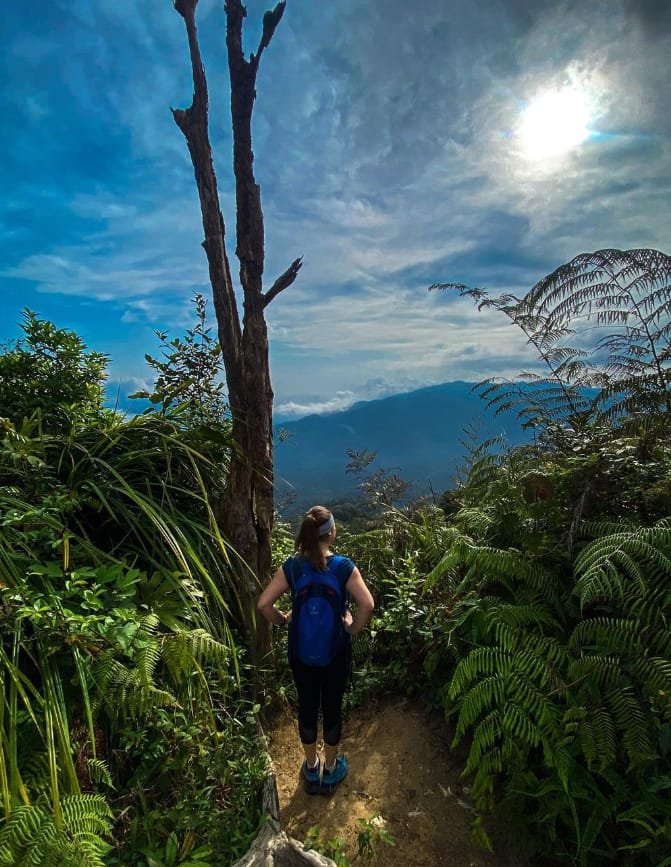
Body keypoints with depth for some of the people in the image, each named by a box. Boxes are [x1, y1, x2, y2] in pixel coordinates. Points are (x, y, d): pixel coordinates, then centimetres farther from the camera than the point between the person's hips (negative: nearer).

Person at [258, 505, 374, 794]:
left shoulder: (291, 567, -13)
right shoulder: (343, 566, -18)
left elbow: (263, 604, -15)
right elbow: (367, 605, -25)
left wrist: (283, 620, 2)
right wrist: (353, 628, -8)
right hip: (335, 651, -2)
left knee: (307, 707, 20)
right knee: (332, 707, 18)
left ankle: (312, 768, 40)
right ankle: (331, 770, 38)